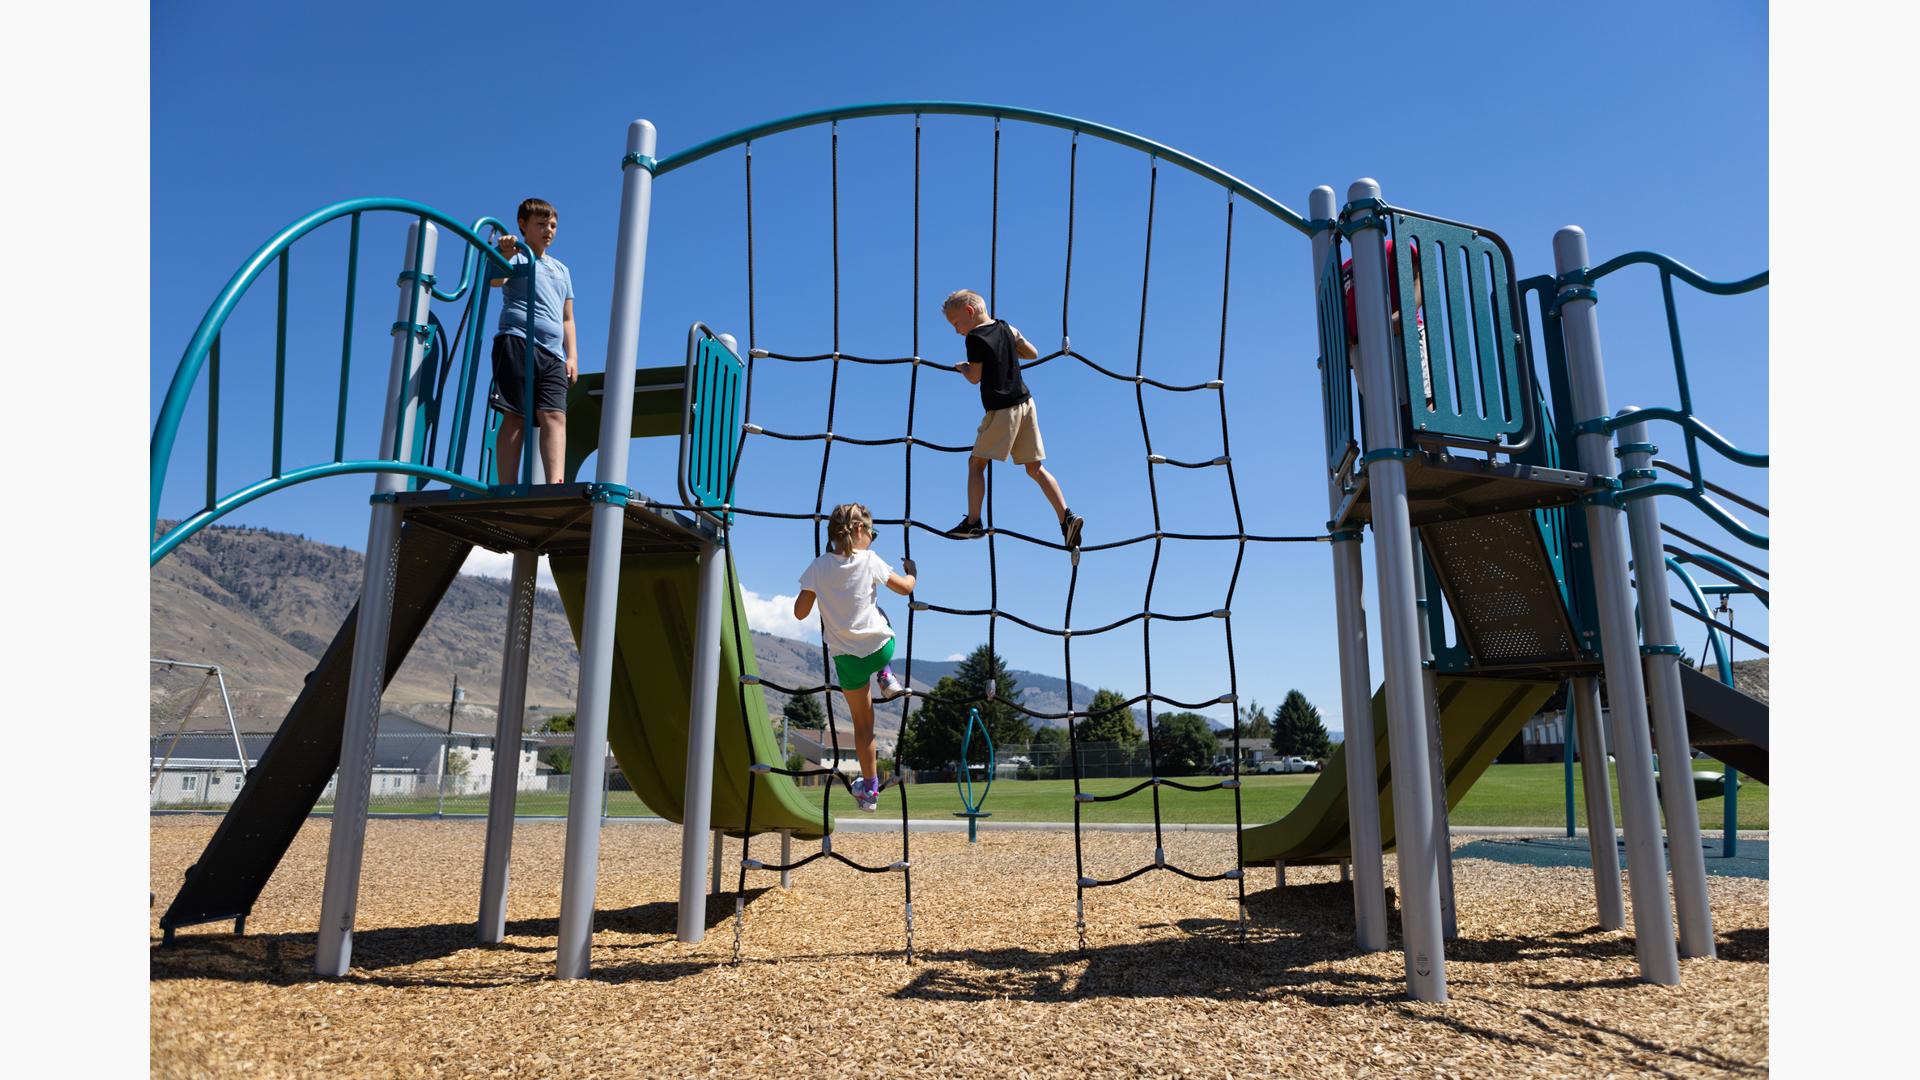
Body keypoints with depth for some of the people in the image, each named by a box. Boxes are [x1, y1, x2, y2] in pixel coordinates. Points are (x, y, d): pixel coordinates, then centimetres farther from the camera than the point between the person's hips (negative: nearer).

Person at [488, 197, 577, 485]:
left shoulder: (561, 269, 29)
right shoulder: (517, 255, 11)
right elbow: (494, 279, -11)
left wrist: (572, 356, 16)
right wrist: (504, 254, -30)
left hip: (553, 353, 5)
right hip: (518, 342, -5)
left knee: (554, 416, -14)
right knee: (516, 416, -12)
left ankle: (555, 483, -28)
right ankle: (508, 490, -17)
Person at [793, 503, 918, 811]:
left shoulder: (818, 566, -7)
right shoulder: (870, 560, -8)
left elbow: (800, 612, -4)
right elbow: (906, 587, 1)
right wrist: (911, 570, 23)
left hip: (848, 656, 0)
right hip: (881, 647, 0)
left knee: (862, 722, 13)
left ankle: (870, 788, 19)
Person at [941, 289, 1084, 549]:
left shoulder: (975, 338, -10)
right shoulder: (1006, 327, 11)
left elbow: (974, 377, -9)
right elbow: (1033, 353, 22)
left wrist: (962, 367, 11)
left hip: (1001, 410, -7)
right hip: (1025, 402, 7)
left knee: (976, 463, 6)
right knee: (1035, 467, 8)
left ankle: (973, 523, 4)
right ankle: (1066, 516, -5)